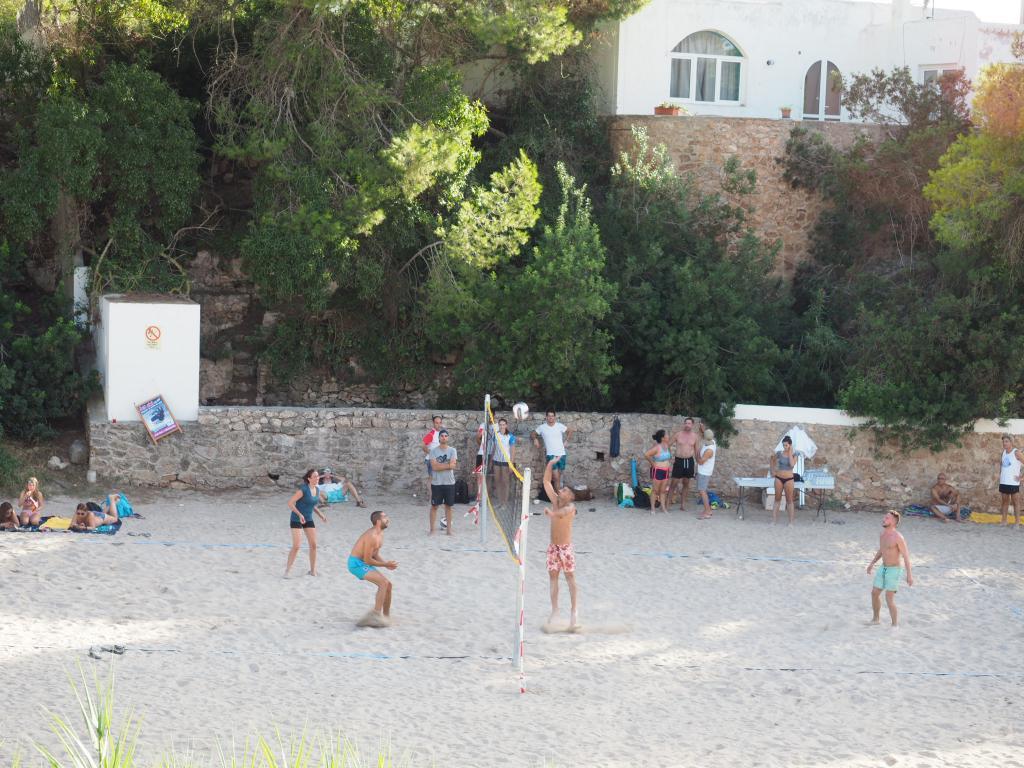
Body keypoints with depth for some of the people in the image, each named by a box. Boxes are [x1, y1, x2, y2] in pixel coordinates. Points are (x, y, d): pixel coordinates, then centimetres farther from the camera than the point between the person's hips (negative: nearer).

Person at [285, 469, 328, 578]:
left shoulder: (316, 490, 4)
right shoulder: (303, 490, -20)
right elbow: (290, 503, -21)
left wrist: (320, 514, 8)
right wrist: (299, 514, -29)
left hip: (308, 520, 7)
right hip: (296, 520, -7)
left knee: (313, 545, 3)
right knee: (296, 546, -12)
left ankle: (313, 570, 14)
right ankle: (287, 570, 1)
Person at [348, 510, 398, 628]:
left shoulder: (380, 535, 8)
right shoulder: (372, 536, -24)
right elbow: (367, 559, -23)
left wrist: (386, 564, 1)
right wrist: (385, 564, -14)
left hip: (364, 564, 10)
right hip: (357, 563, -10)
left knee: (388, 584, 8)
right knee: (383, 583, -21)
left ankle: (386, 615, 19)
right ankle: (376, 614, -19)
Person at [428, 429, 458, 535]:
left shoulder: (452, 450, 1)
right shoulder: (433, 451, -1)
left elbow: (453, 465, -12)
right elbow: (434, 467, -12)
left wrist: (439, 465, -12)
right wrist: (447, 465, -12)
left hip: (449, 482, 1)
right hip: (436, 482, -1)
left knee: (448, 506, 8)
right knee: (434, 506, 2)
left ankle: (448, 529, 15)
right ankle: (432, 529, 8)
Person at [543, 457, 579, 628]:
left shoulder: (570, 507, -10)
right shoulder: (555, 502, 5)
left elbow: (562, 513, -34)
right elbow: (546, 482, 4)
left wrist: (551, 512, -53)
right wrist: (550, 464, -4)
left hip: (566, 547, -6)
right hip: (553, 547, 6)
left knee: (570, 578, -1)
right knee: (553, 576, 6)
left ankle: (574, 611, 1)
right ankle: (554, 610, 11)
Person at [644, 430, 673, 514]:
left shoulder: (666, 446, 5)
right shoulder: (657, 448, -19)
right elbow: (646, 455, -25)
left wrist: (669, 465, 16)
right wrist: (652, 463, -13)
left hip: (665, 471, 7)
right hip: (657, 471, -7)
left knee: (663, 490, 11)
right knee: (655, 490, 1)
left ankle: (663, 507, 15)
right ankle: (653, 508, 9)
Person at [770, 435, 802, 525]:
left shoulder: (794, 454, -5)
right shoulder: (779, 453, 0)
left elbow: (792, 464, -20)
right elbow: (773, 461, 18)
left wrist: (790, 453, -16)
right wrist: (773, 471, 14)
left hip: (789, 479, -2)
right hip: (779, 478, 2)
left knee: (789, 500, 3)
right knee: (777, 499, 7)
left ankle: (791, 521, 7)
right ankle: (774, 520, 8)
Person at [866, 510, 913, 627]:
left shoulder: (898, 537, -22)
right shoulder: (883, 534, 3)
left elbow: (906, 556, -19)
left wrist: (909, 575, -20)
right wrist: (872, 563, 17)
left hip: (894, 571, -8)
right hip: (883, 569, 8)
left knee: (889, 599, -8)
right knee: (874, 593, 12)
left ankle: (895, 625, 7)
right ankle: (875, 619, 31)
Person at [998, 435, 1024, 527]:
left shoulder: (1016, 453, -9)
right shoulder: (1003, 453, 11)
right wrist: (999, 477, 12)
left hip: (1013, 482, -6)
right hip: (1003, 482, 6)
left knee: (1015, 501, -1)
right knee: (1005, 501, 9)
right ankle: (1004, 522, 13)